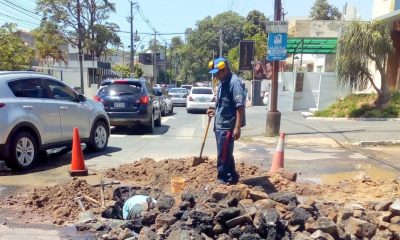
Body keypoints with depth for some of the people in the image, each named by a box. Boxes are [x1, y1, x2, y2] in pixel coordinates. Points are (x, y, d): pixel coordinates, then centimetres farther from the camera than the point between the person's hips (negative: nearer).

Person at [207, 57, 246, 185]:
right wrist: (215, 111, 10)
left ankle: (224, 179, 13)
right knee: (226, 154, 18)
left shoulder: (234, 83, -17)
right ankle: (231, 177, 31)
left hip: (227, 126, -10)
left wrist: (237, 127, -25)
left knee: (223, 155, -1)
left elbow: (240, 106, -22)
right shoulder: (222, 83, 13)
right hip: (220, 124, 10)